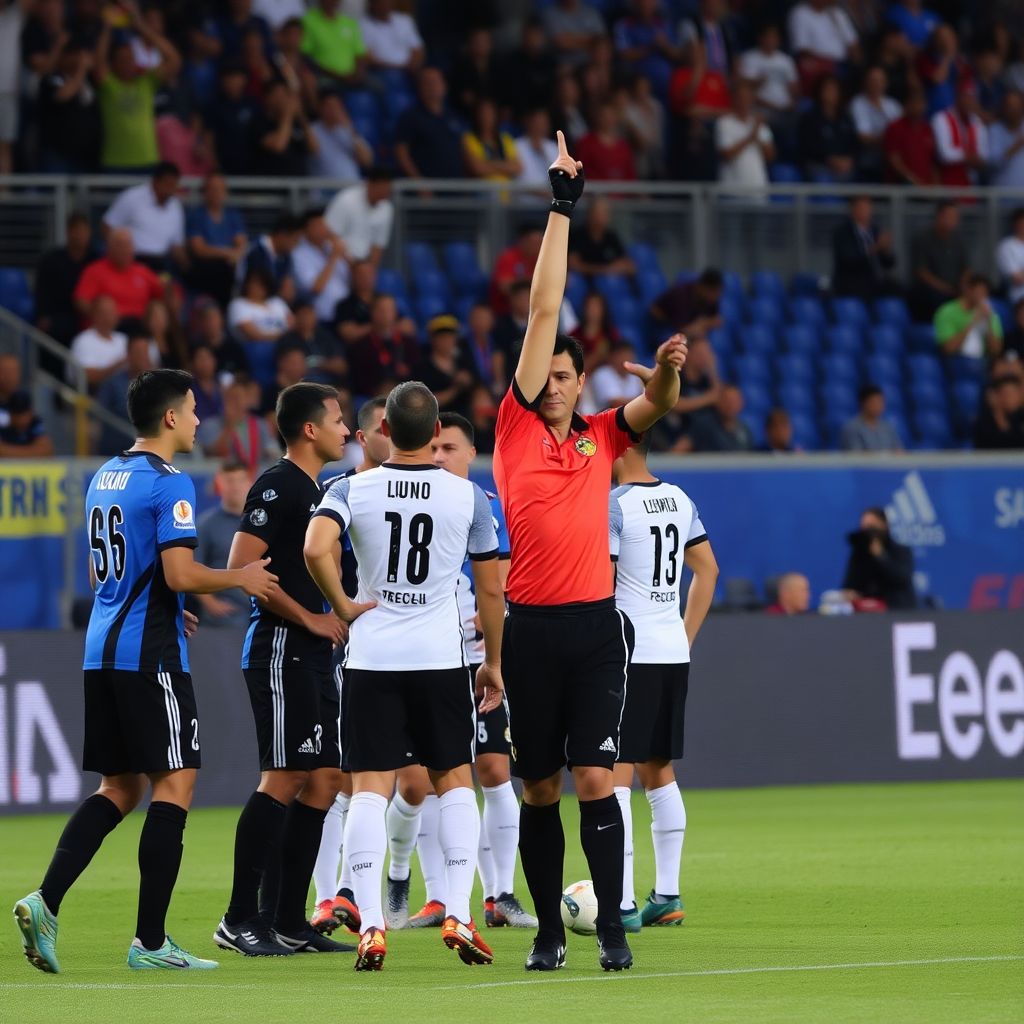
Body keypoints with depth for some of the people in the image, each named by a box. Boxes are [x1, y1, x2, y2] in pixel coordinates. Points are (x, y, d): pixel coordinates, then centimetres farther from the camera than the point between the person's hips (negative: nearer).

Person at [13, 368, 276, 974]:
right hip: (151, 654, -9)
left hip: (102, 651, 9)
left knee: (120, 788, 13)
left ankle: (46, 901, -2)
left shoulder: (105, 478, 15)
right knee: (175, 783, -3)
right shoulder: (169, 484, -12)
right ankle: (150, 941, -5)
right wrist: (239, 579, -4)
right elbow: (181, 574, -20)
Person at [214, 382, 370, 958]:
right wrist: (310, 618, -16)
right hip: (281, 652, -10)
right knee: (284, 779, -12)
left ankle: (289, 922, 10)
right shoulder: (278, 486, -10)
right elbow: (242, 567, -18)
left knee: (325, 780, 7)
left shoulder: (319, 491, 19)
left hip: (314, 657, 10)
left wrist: (346, 609, 14)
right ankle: (240, 920, -10)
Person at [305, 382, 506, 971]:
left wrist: (343, 605, -5)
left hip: (371, 658, 0)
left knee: (370, 789, 1)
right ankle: (458, 915, 2)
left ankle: (370, 925, -9)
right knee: (455, 782, 13)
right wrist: (494, 662, 16)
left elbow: (316, 549, -22)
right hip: (441, 657, 0)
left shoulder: (354, 490, -3)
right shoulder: (469, 497, -1)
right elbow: (491, 590, 4)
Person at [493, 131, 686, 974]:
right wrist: (562, 208, 2)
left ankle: (611, 927, -6)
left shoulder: (601, 437, 11)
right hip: (531, 627, 0)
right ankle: (548, 930, 13)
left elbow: (656, 407, -3)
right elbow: (544, 311, 4)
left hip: (596, 625, 0)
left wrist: (668, 369, -27)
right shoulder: (516, 427, 5)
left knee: (596, 779, -7)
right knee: (539, 788, 5)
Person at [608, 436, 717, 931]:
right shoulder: (679, 500, 12)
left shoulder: (612, 504, -12)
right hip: (673, 654, 8)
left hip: (626, 652, -8)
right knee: (659, 772, 17)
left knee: (614, 775, -6)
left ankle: (623, 904, -12)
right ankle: (667, 895, 20)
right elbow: (707, 570, 18)